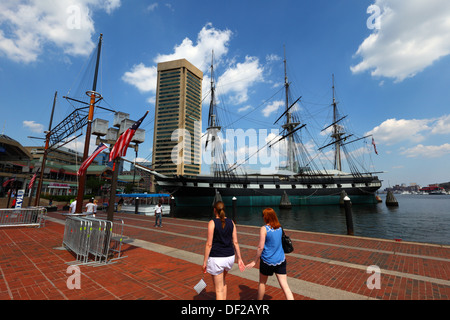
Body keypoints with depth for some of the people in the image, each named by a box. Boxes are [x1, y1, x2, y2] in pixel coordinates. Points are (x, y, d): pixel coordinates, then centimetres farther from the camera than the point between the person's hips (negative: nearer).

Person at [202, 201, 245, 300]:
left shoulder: (212, 222, -13)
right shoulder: (231, 222, 1)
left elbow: (209, 244, -13)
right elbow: (235, 242, 2)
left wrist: (205, 262, -5)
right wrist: (239, 259, 10)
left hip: (216, 258, -5)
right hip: (229, 257, 5)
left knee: (219, 290, 9)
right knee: (223, 281, 31)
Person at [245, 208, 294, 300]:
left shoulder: (264, 229, -17)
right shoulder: (279, 228, 0)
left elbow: (260, 247, -17)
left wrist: (254, 261, -8)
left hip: (267, 261, -4)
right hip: (280, 260, 4)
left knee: (262, 282, 20)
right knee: (285, 286, 6)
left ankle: (259, 299, 39)